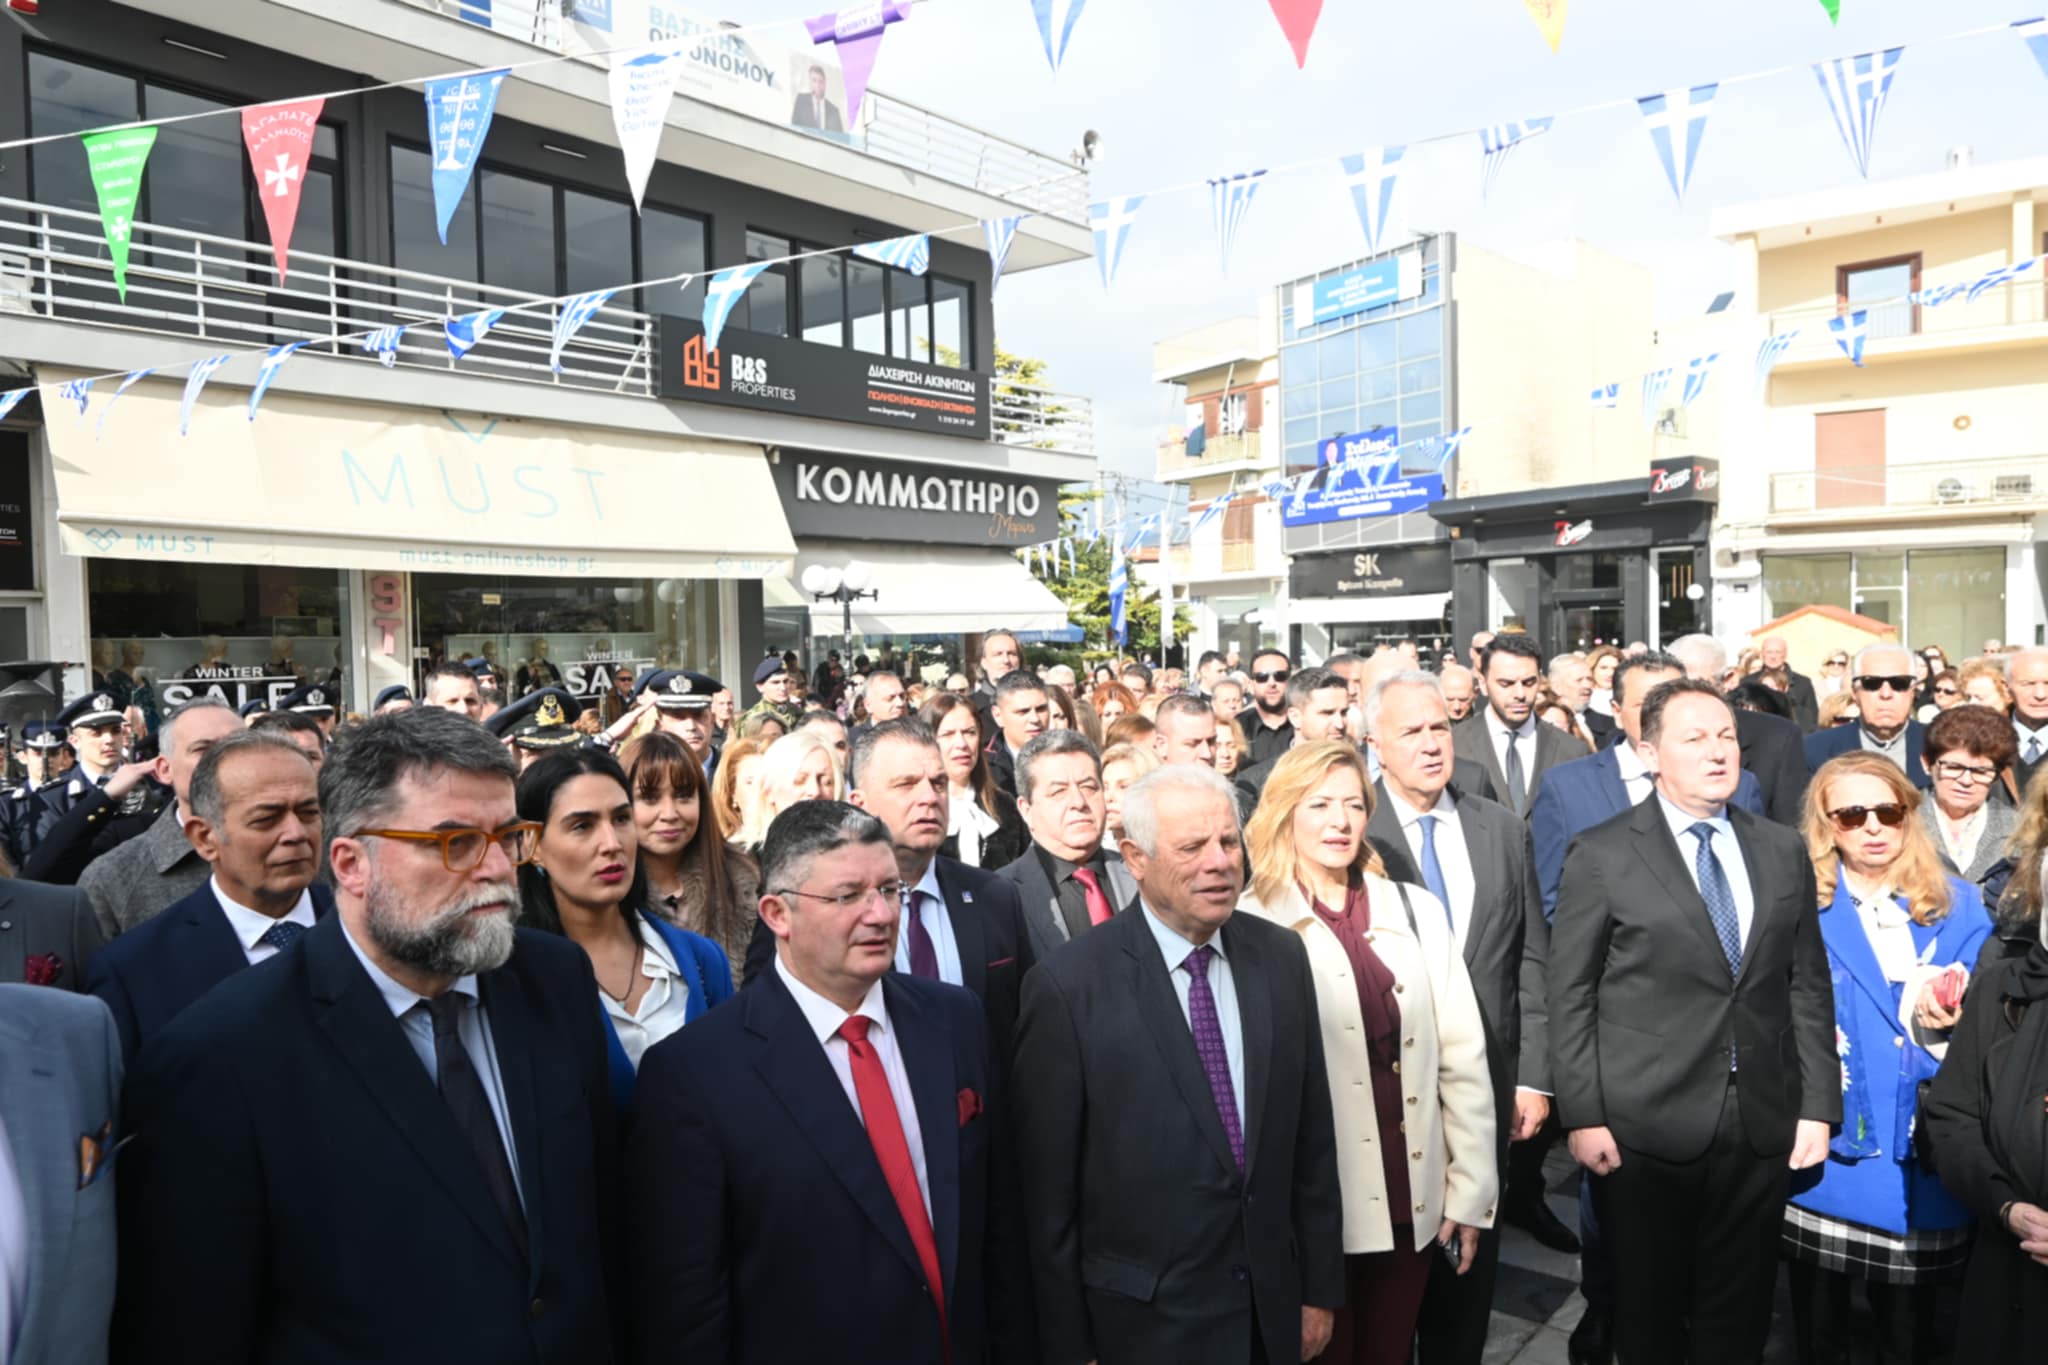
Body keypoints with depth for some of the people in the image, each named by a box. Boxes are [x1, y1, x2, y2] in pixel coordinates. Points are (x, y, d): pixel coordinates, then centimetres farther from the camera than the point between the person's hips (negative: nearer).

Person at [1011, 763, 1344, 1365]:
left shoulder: (1282, 957, -2)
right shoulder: (1068, 986, -17)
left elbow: (1311, 1139, 4)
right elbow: (1047, 1187, -11)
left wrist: (1320, 1289, 7)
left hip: (1273, 1309, 4)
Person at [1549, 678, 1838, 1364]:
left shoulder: (1783, 850, 7)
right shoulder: (1601, 854, -6)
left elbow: (1808, 988, 9)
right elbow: (1570, 997, -6)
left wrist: (1818, 1106, 4)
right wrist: (1583, 1116, -10)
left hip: (1763, 1128, 3)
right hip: (1645, 1128, -3)